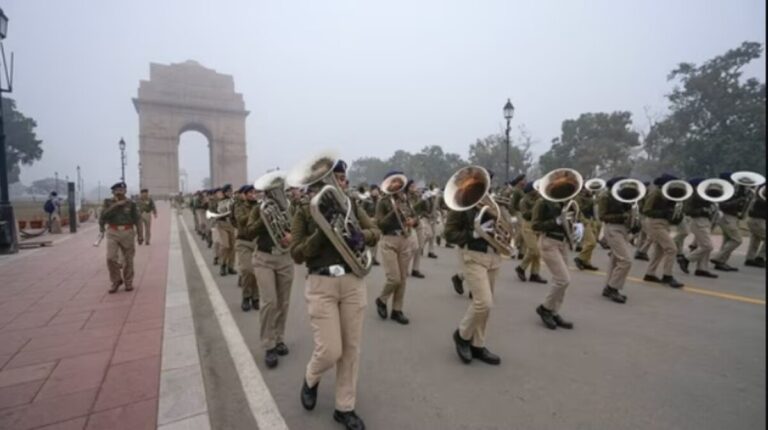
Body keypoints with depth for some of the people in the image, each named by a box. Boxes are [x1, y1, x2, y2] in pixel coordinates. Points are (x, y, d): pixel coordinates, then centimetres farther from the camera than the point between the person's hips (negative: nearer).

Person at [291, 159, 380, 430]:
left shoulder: (351, 205, 6)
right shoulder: (305, 210, -2)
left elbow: (375, 233, 4)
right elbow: (297, 255, -6)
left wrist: (360, 235, -18)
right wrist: (321, 233, -20)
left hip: (354, 282, 3)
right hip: (321, 285, -3)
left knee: (351, 349, 9)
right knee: (330, 351, -3)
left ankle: (345, 407, 30)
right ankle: (310, 380, 34)